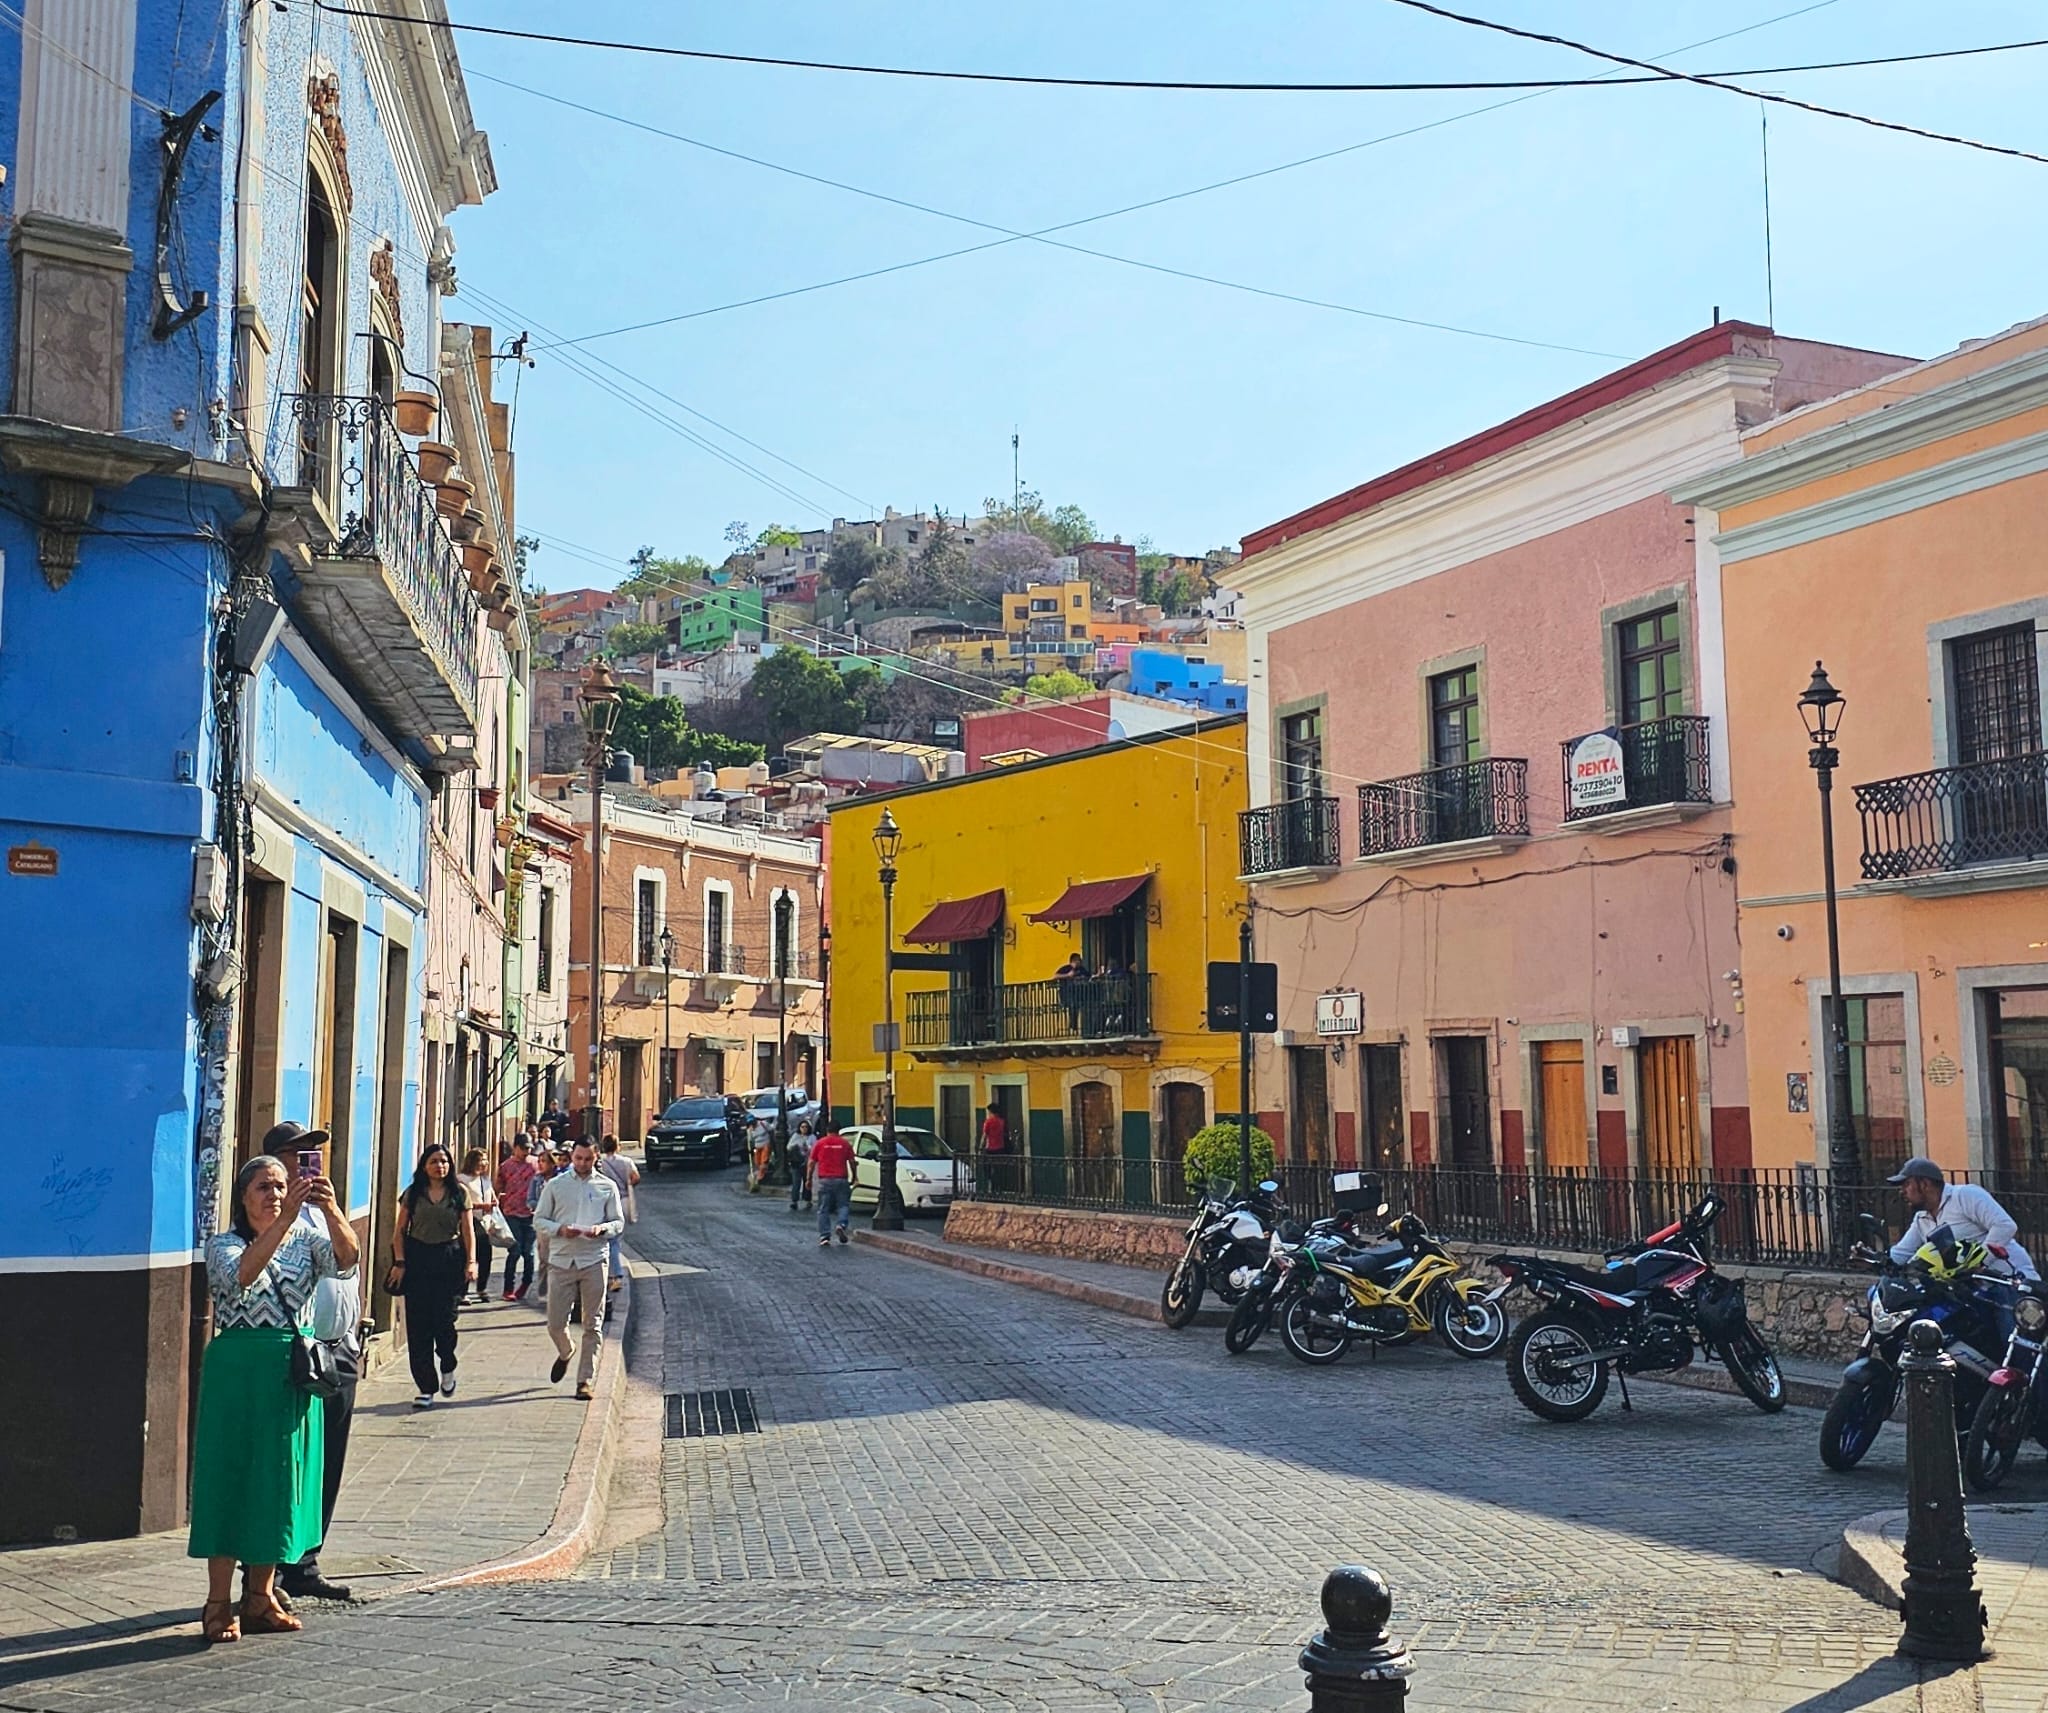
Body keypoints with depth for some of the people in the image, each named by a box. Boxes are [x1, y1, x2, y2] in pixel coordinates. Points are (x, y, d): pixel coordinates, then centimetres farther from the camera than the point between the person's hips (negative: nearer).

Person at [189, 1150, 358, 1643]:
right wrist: (286, 1218, -33)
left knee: (281, 1480, 8)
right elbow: (242, 1274, -24)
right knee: (230, 1477, -3)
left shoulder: (306, 1241, 9)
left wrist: (330, 1209, -30)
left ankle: (260, 1598, 18)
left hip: (295, 1370, 4)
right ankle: (219, 1605, 3)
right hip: (239, 1369, -4)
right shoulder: (224, 1246, 0)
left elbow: (346, 1258, -12)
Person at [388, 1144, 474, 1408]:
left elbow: (468, 1231, 6)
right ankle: (426, 1388, 4)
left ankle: (448, 1369, 24)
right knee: (418, 1324, -2)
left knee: (444, 1319, -7)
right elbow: (399, 1230, 7)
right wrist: (399, 1262, -3)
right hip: (417, 1258, 1)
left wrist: (471, 1261, -5)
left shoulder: (459, 1194, 6)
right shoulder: (413, 1193, 7)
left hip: (449, 1259, -1)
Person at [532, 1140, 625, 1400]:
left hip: (594, 1261, 0)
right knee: (555, 1324, 2)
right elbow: (538, 1220, 6)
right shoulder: (555, 1185, 6)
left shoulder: (607, 1187, 7)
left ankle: (584, 1380, 7)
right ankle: (564, 1354, 35)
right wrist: (560, 1229, -13)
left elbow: (619, 1222, 9)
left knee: (592, 1325, 0)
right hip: (561, 1260, 0)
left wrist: (602, 1229, -12)